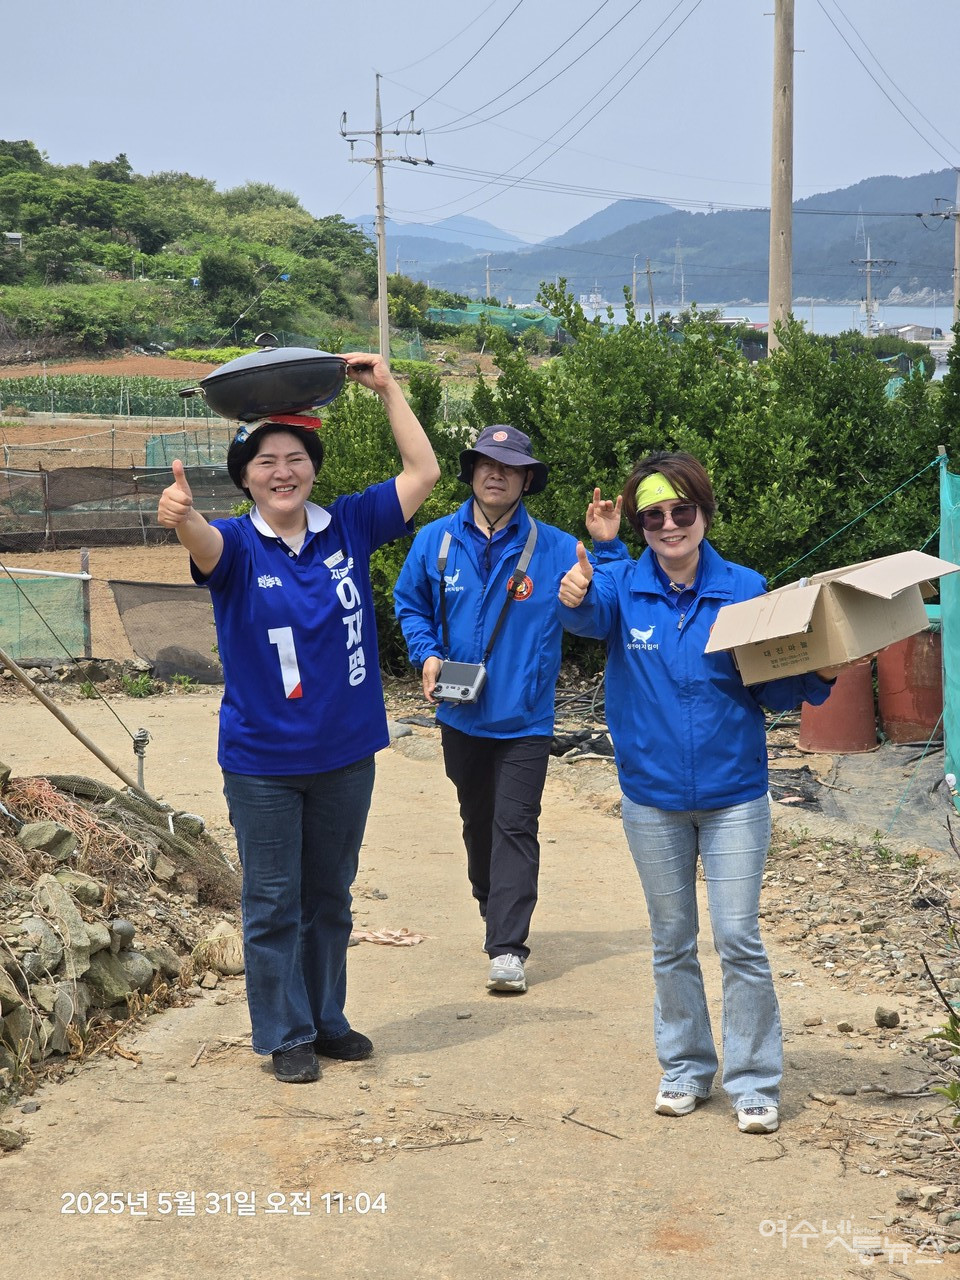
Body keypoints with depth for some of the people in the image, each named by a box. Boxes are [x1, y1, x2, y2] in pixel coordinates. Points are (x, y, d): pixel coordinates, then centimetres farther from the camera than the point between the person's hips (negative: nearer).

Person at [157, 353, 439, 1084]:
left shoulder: (348, 528, -1)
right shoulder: (237, 545, -10)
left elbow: (423, 473, -2)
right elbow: (205, 544, -34)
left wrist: (387, 389, -7)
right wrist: (182, 515, -57)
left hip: (346, 754, 3)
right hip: (263, 759, -3)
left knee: (331, 896, 18)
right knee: (274, 903, 7)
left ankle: (327, 1019, 33)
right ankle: (286, 1036, 20)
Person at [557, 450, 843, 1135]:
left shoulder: (744, 590, -6)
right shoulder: (622, 586, -6)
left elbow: (770, 690, 0)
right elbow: (590, 614, -30)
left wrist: (818, 677, -20)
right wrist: (574, 597, -53)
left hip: (733, 795, -1)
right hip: (653, 798, 1)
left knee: (739, 938, -1)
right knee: (672, 941, 13)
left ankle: (754, 1081, 12)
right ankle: (685, 1069, 28)